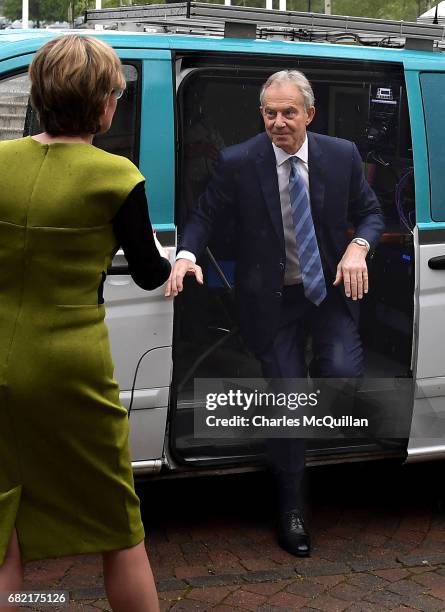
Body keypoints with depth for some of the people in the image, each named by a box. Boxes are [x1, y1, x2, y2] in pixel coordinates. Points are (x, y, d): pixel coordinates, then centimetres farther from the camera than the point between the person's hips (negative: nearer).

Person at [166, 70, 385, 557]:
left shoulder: (342, 156, -2)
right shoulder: (238, 162, -8)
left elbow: (370, 211, 7)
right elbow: (205, 215, -1)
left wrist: (358, 248, -13)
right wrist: (186, 255, -20)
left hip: (331, 290, 2)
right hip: (273, 299, -1)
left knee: (343, 375, -20)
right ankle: (291, 508, 22)